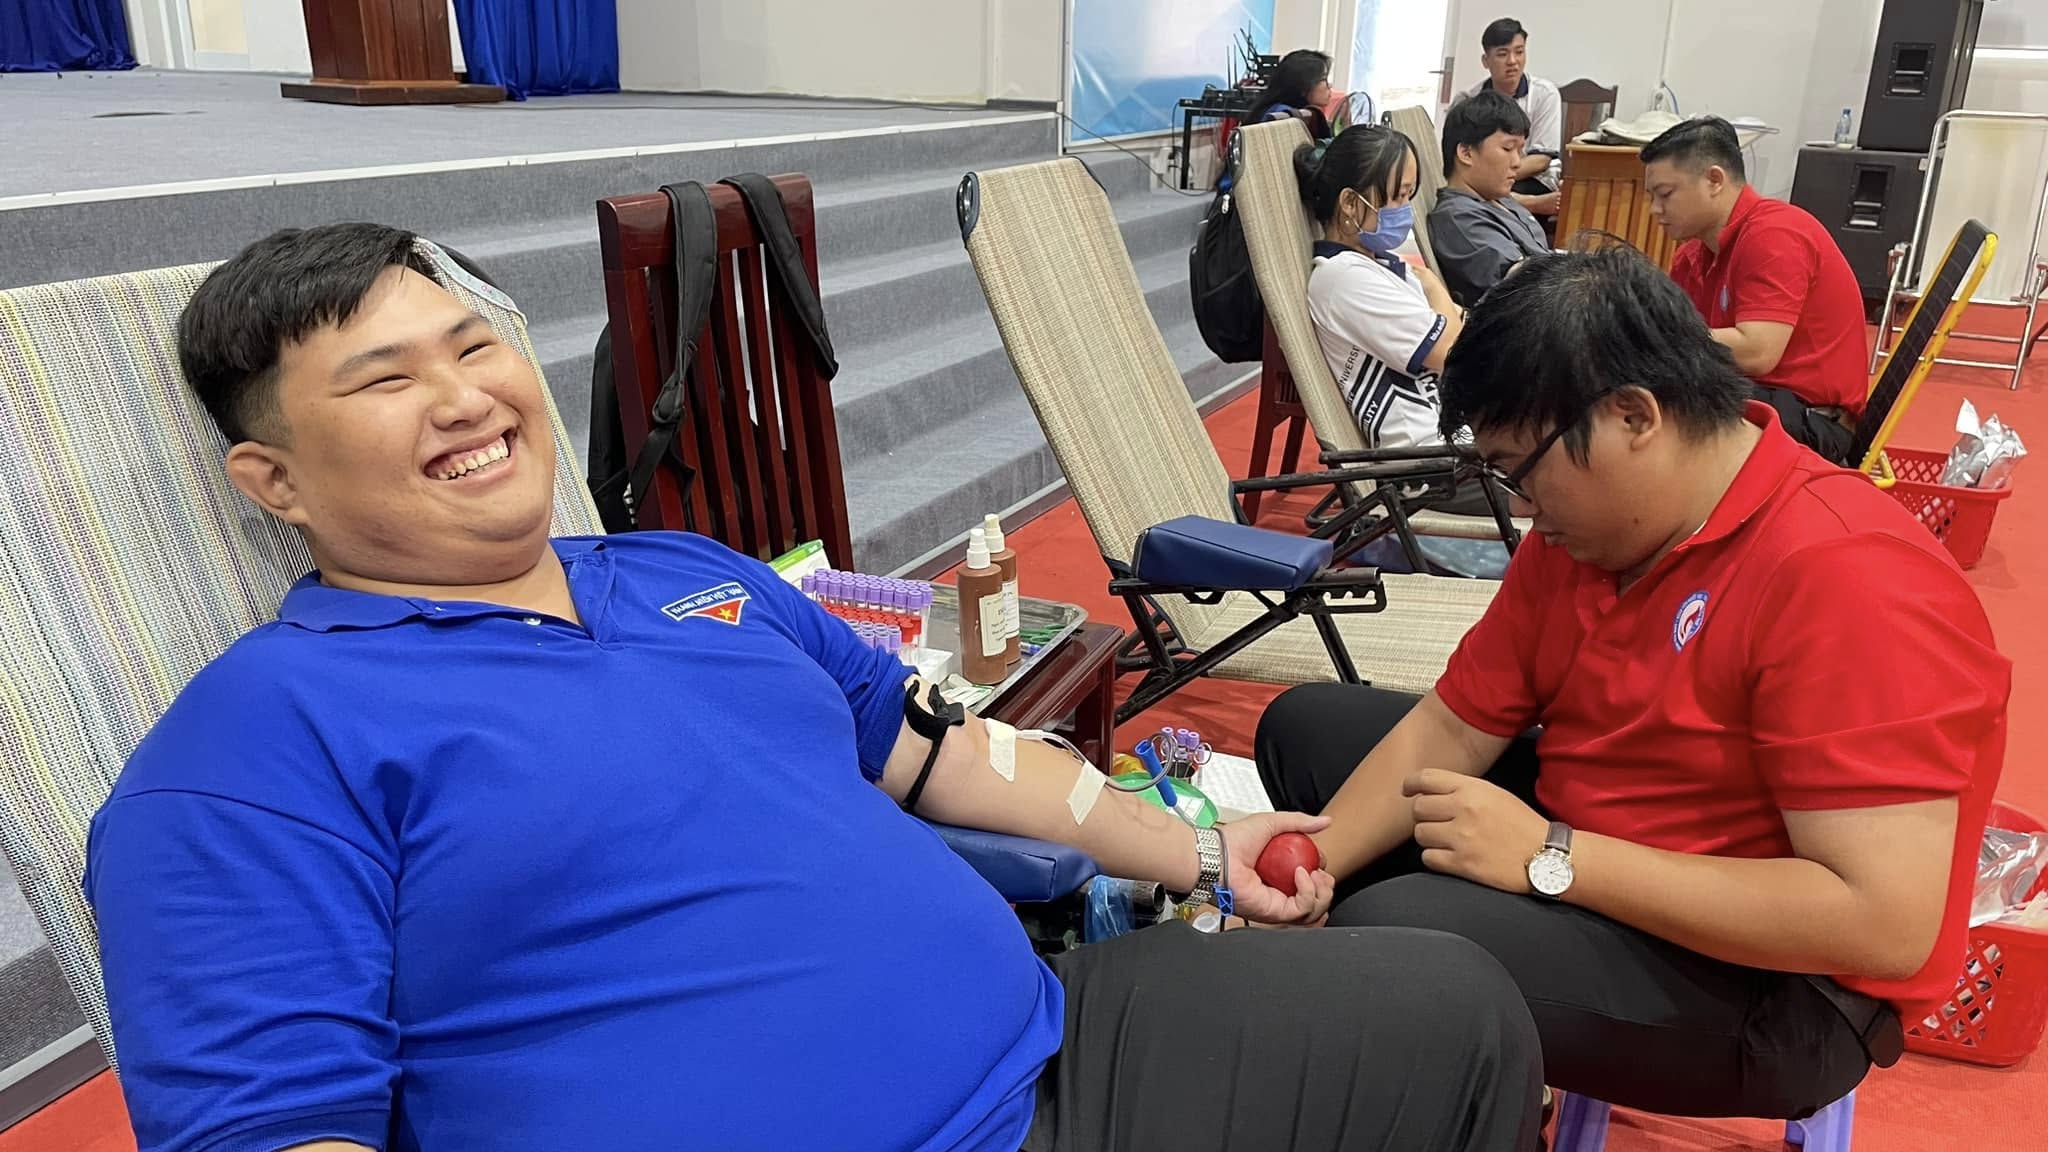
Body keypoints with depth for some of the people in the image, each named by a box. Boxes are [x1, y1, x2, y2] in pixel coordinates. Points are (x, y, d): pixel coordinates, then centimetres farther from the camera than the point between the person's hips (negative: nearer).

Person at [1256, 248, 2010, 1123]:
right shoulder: (1586, 528, -2)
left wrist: (1549, 856, -30)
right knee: (1309, 725, 11)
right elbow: (1451, 726, 0)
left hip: (1768, 983, -8)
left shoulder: (1847, 579, -27)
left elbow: (1888, 924, -31)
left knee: (1387, 937, -33)